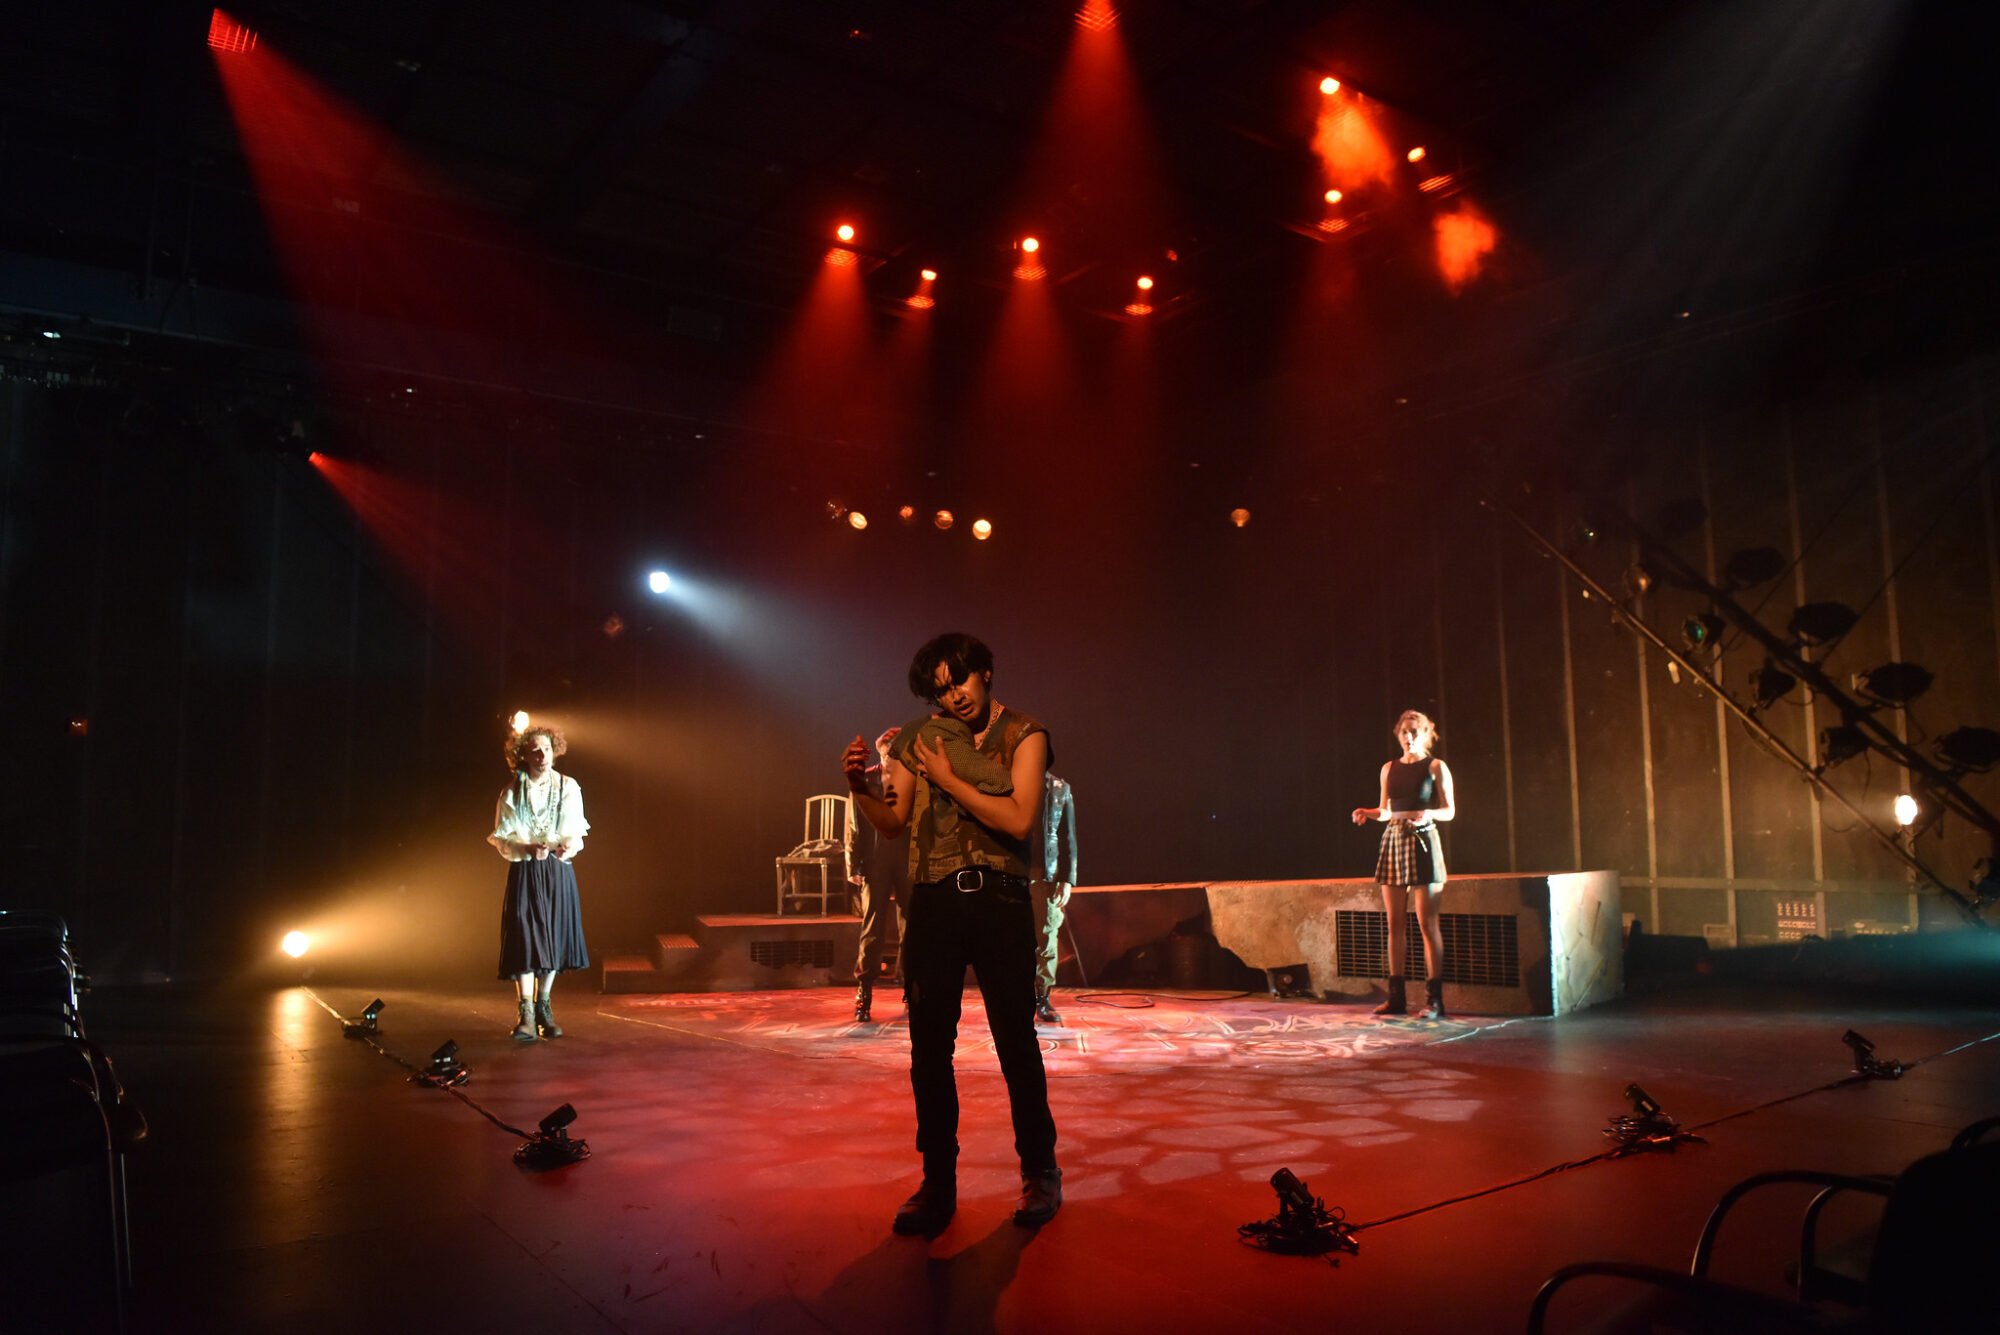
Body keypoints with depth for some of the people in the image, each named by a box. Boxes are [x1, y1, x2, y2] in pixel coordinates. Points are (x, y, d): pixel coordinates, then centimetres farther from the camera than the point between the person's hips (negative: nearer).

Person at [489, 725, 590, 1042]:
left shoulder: (568, 787, 4)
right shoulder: (511, 794, -1)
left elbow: (576, 829, 4)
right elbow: (502, 838, -1)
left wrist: (570, 845, -18)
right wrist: (528, 849, -19)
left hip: (558, 871, 2)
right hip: (524, 872, -2)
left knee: (553, 939, 6)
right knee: (524, 940, -9)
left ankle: (544, 1008, 20)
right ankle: (527, 1014, -4)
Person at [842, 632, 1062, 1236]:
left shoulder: (1023, 736, 0)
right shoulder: (918, 741, 10)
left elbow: (1020, 820, -13)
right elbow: (892, 822, 9)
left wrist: (950, 781, -12)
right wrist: (860, 788, -10)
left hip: (999, 899, -3)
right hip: (932, 902, 3)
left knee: (1017, 1043, 2)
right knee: (929, 1047, 5)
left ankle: (1040, 1174, 19)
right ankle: (938, 1183, 17)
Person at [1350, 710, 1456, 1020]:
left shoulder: (1436, 767, 0)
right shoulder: (1389, 769, 13)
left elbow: (1449, 810, -2)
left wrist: (1427, 814, -21)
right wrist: (1368, 813, -2)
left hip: (1423, 843, -5)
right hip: (1393, 842, 5)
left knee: (1427, 923, -6)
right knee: (1395, 923, 5)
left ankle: (1434, 998, -2)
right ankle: (1396, 997, 10)